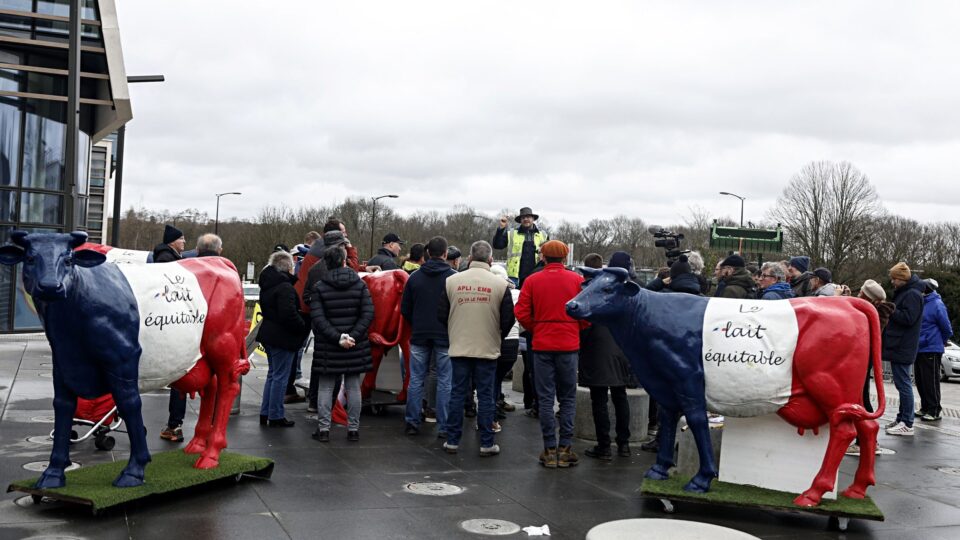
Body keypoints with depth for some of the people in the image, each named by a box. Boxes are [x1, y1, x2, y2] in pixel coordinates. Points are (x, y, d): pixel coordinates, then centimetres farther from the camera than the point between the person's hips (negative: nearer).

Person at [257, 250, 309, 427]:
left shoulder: (267, 285, 11)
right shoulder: (285, 287, -19)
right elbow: (289, 314, -25)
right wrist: (303, 327, -11)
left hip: (269, 334, 9)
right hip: (282, 337, -9)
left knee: (273, 374, 19)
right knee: (280, 377, 0)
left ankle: (265, 413, 23)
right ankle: (275, 416, 6)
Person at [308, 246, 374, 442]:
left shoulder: (319, 287, -3)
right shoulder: (360, 284, 1)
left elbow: (317, 318, -12)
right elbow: (368, 314, -8)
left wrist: (337, 337, -13)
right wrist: (353, 336, -11)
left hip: (327, 347, -1)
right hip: (355, 345, 1)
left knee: (325, 387, 8)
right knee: (353, 386, 9)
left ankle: (323, 428, 8)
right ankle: (353, 428, 12)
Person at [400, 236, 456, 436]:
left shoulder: (415, 277, 5)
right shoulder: (453, 277, -7)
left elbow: (404, 309, 8)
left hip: (419, 335, 3)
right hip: (445, 336, -3)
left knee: (416, 380, 10)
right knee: (444, 382, 2)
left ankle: (412, 422, 13)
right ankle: (443, 426, 3)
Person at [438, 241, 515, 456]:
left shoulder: (451, 281, -2)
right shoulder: (500, 284, -6)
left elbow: (441, 314, 3)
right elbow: (508, 319, -3)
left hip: (459, 348, 2)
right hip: (488, 349, -1)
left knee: (457, 394, 9)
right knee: (486, 396, 5)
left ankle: (452, 440, 14)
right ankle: (487, 444, 10)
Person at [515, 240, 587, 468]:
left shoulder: (532, 280, -1)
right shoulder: (577, 280, -2)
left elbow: (521, 313, -5)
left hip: (542, 345, 0)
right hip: (569, 345, 0)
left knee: (545, 398, 7)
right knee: (568, 398, 9)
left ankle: (550, 449, 7)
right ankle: (565, 448, 7)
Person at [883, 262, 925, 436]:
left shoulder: (912, 294, -14)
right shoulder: (903, 292, 17)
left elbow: (908, 318, -22)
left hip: (903, 348, -10)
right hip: (898, 346, 10)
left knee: (903, 383, -8)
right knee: (902, 383, 14)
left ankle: (907, 424, -6)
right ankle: (902, 419, 21)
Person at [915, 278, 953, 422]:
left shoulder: (937, 305, -13)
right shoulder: (921, 303, 8)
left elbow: (947, 329, -7)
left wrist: (939, 342, 7)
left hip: (931, 350, -8)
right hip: (919, 349, 8)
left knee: (931, 381, -4)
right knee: (920, 381, 13)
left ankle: (934, 410, 2)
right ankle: (925, 408, 23)